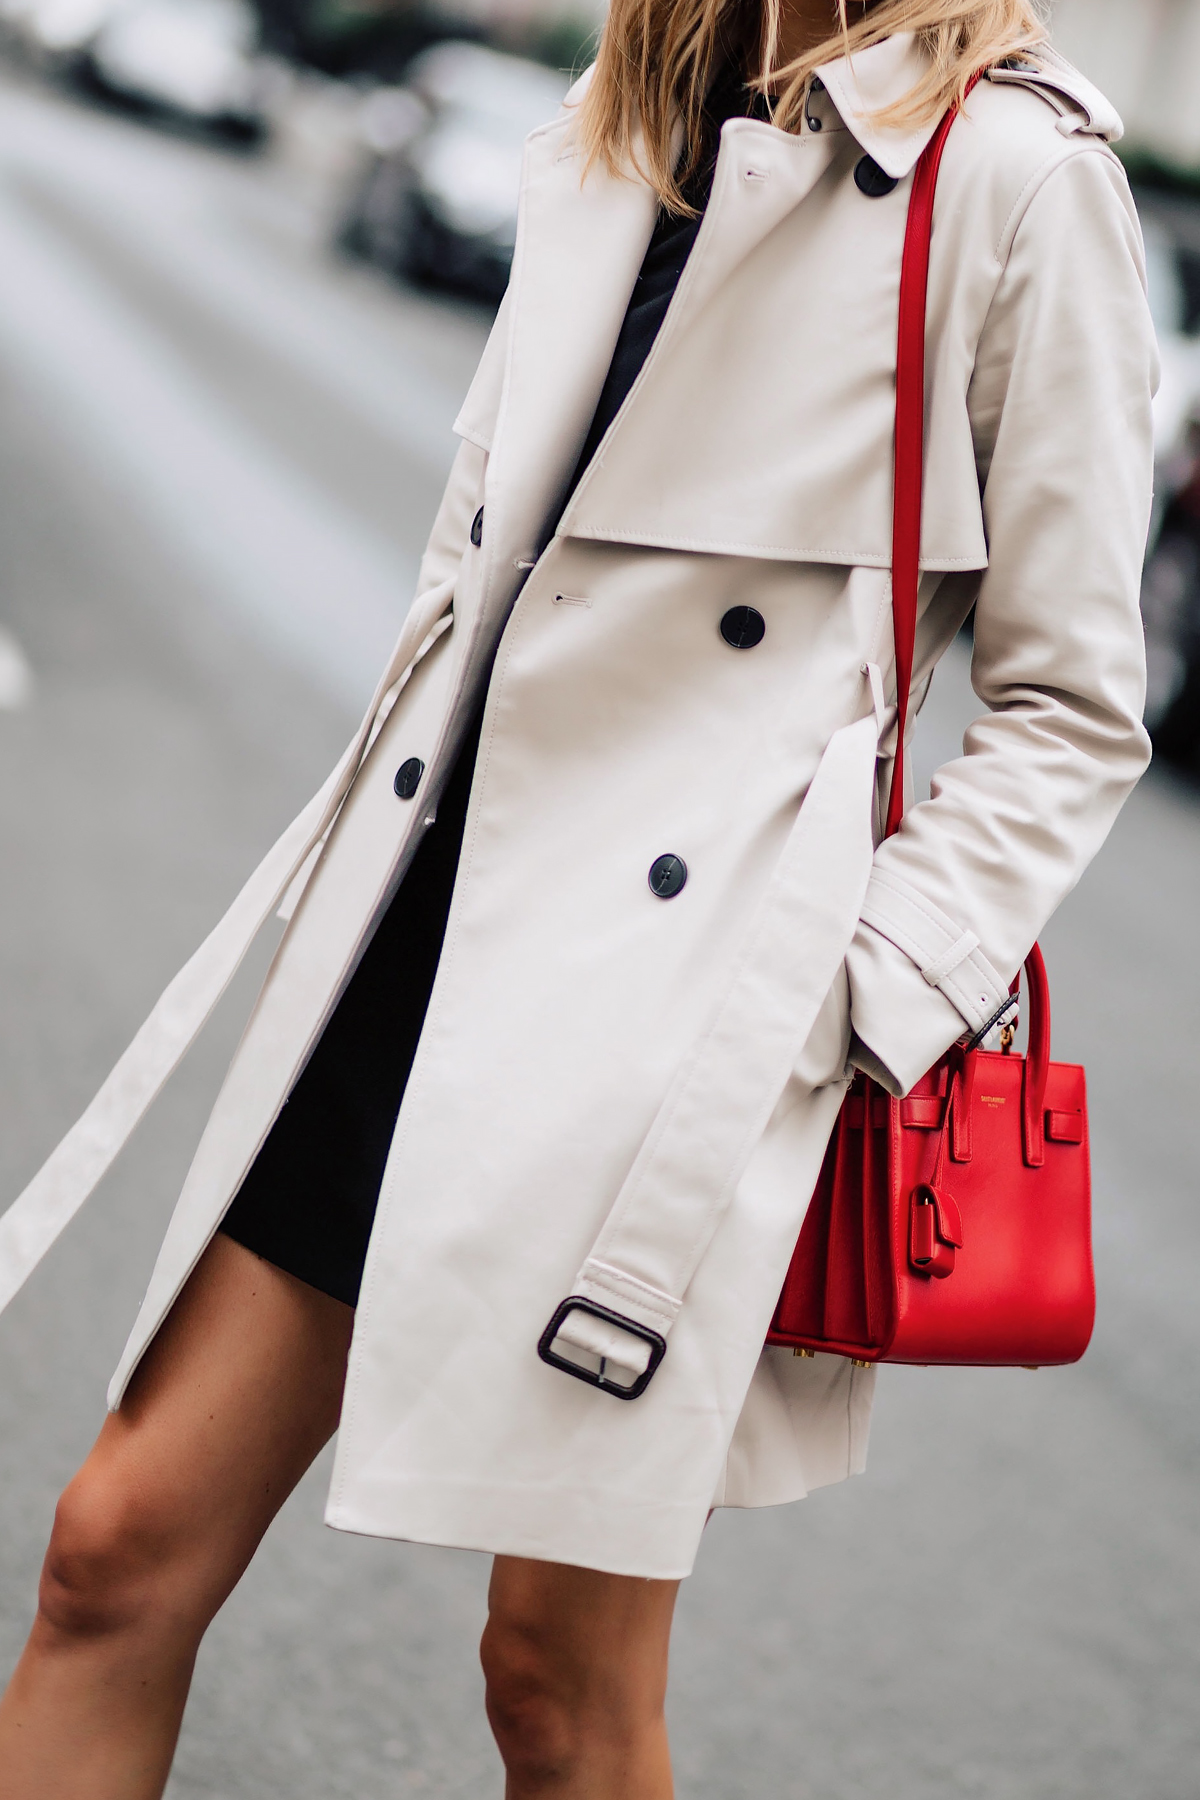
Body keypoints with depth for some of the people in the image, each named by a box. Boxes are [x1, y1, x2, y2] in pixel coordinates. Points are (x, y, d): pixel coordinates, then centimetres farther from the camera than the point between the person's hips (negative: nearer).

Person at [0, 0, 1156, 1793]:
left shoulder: (1013, 171, -8)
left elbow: (1069, 708, -5)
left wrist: (850, 1008, -13)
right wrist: (370, 873, 17)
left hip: (681, 996, -6)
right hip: (431, 917, 6)